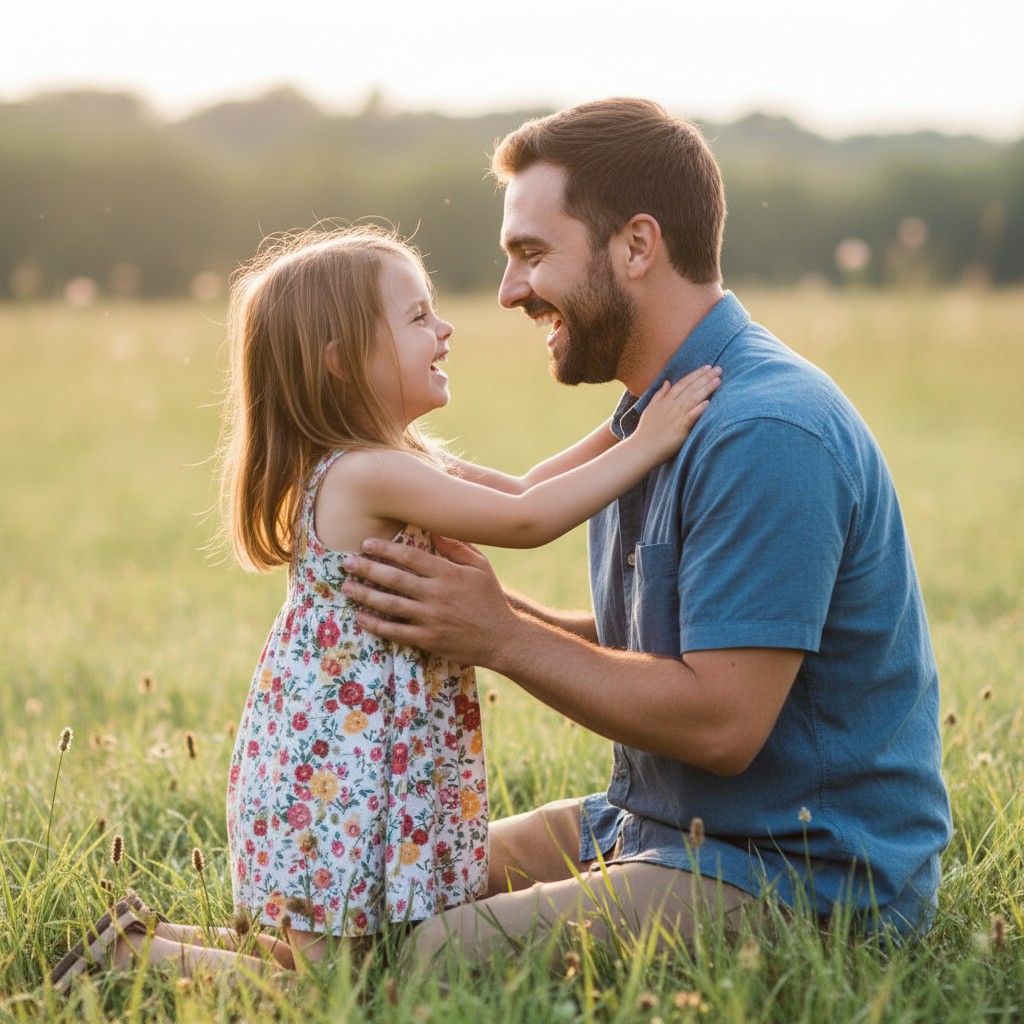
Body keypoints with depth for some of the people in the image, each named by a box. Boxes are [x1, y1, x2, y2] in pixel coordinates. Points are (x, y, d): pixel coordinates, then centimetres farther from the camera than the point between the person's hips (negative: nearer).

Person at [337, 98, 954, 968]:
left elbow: (719, 721, -24)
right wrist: (487, 606, -4)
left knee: (428, 962, -25)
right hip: (656, 825, 10)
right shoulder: (657, 415, 13)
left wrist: (502, 638, -17)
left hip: (803, 875, -10)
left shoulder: (765, 434, -22)